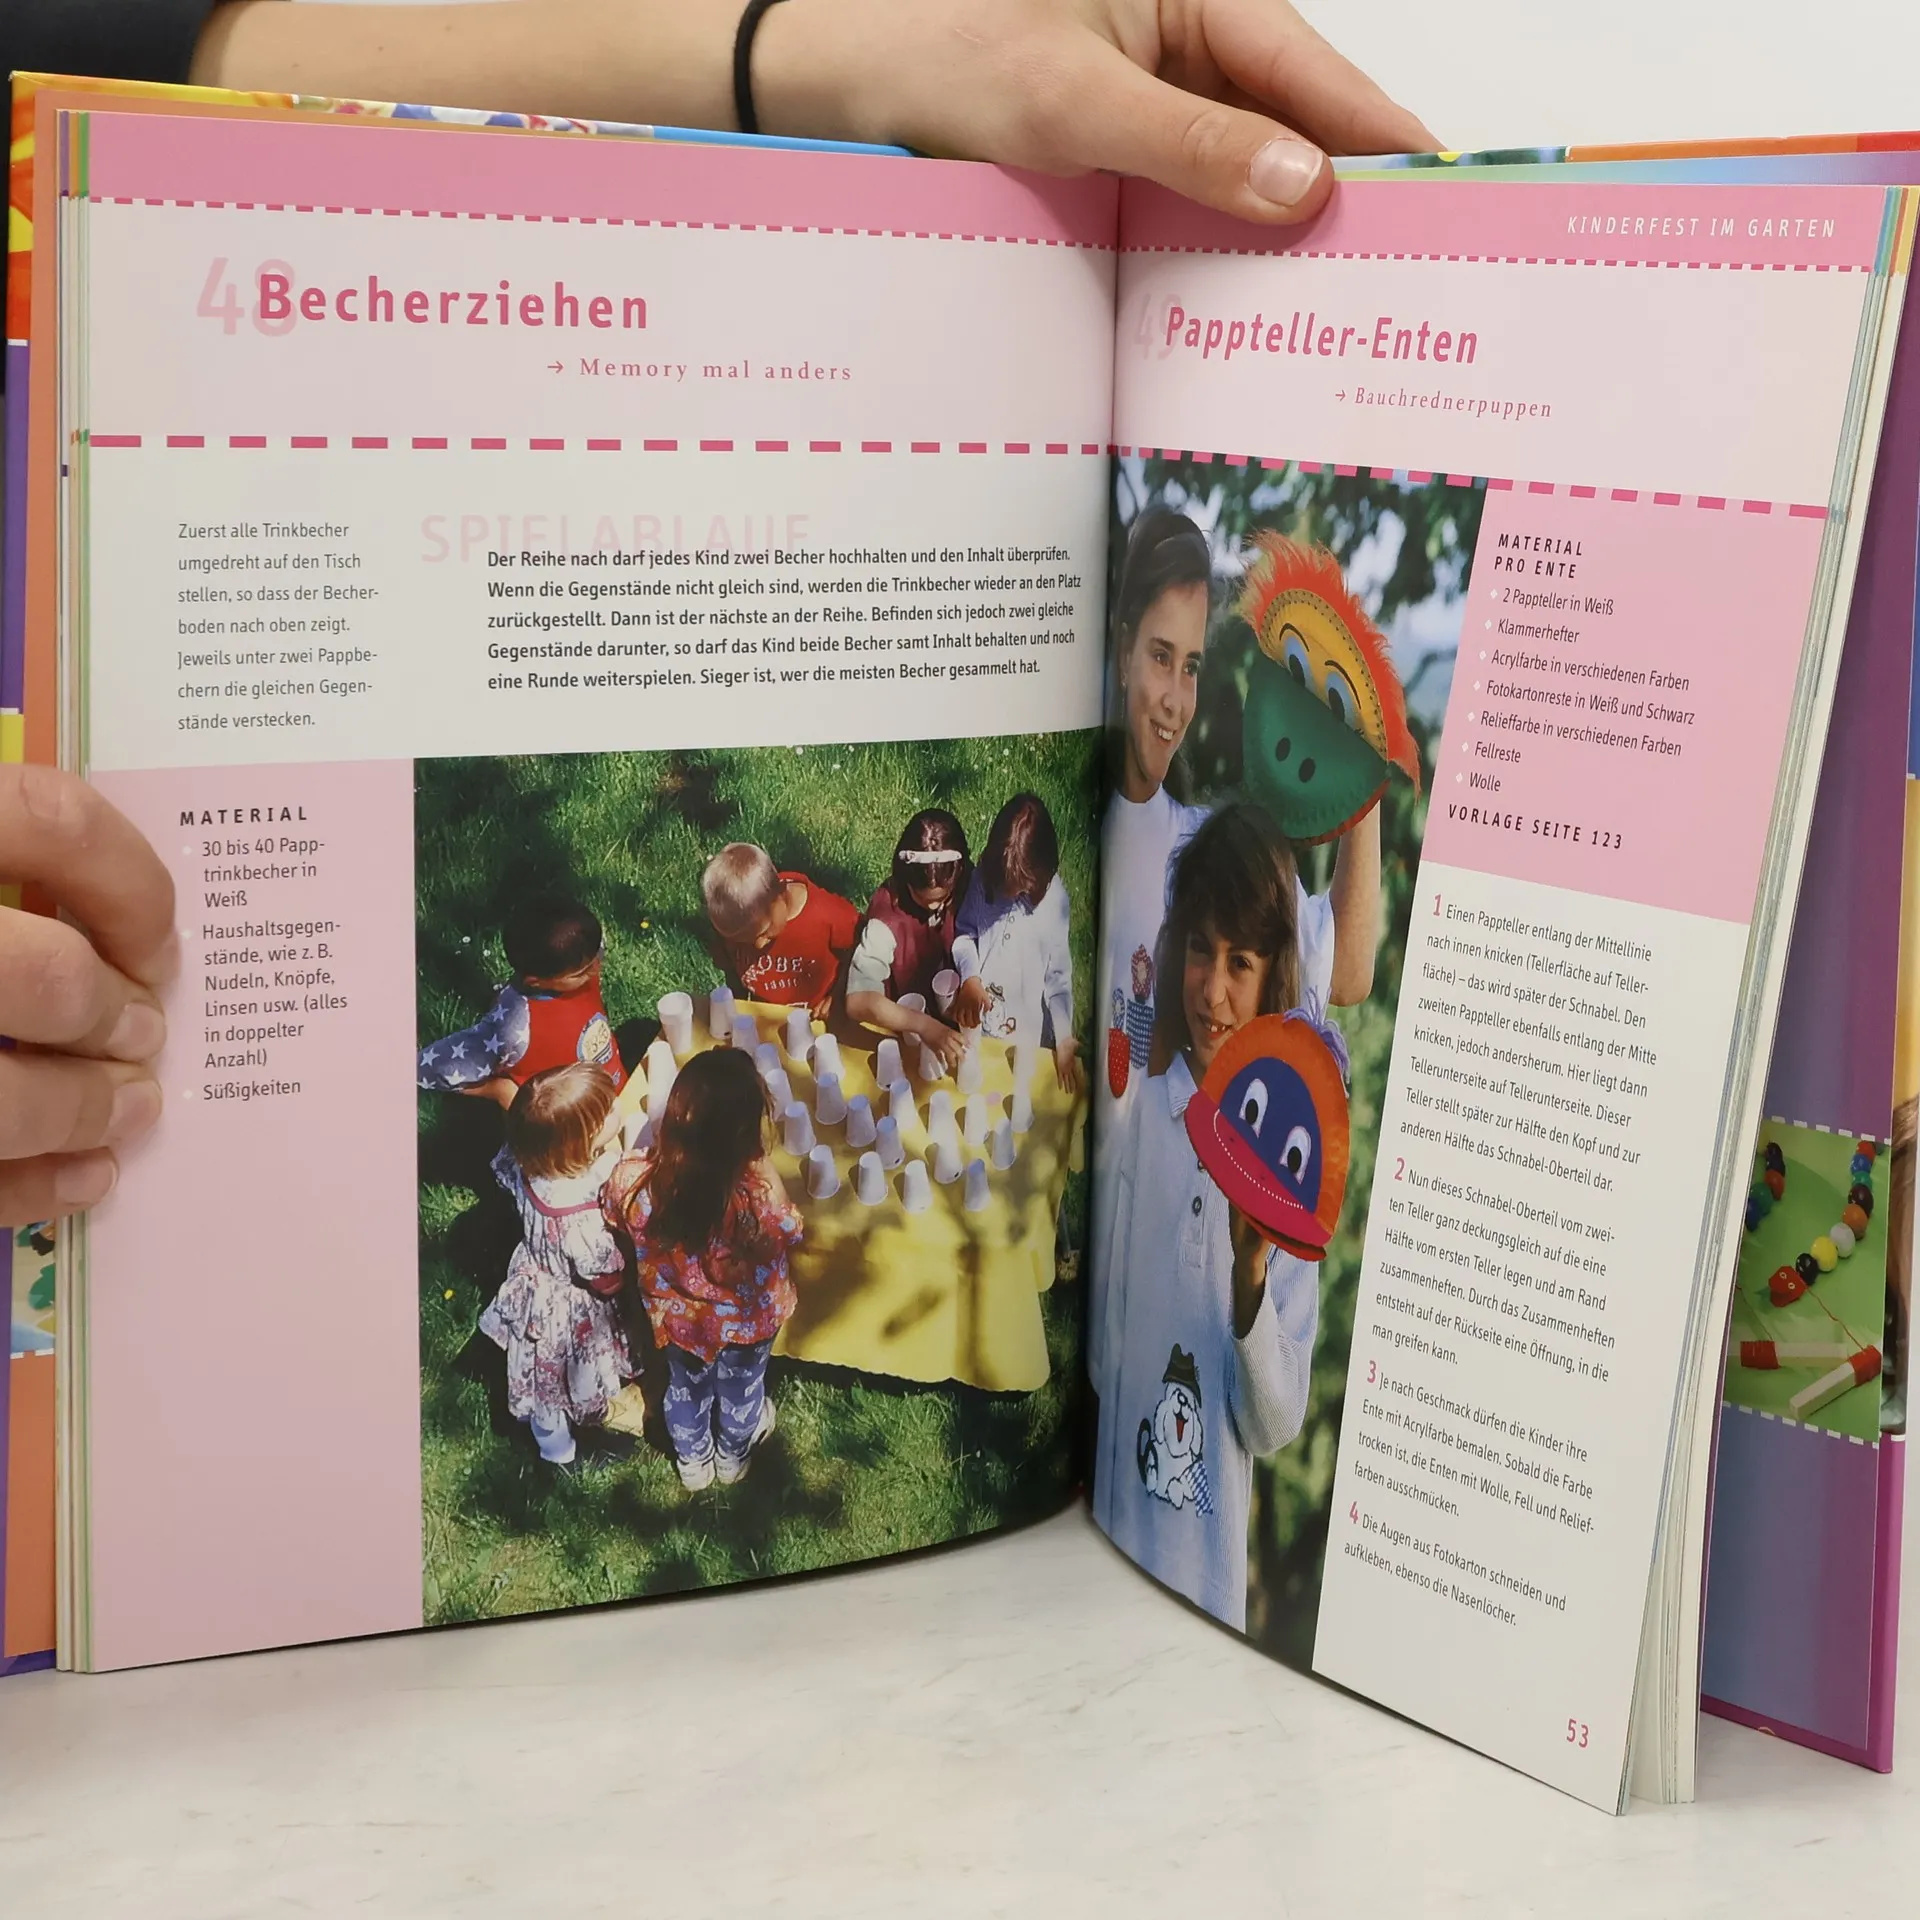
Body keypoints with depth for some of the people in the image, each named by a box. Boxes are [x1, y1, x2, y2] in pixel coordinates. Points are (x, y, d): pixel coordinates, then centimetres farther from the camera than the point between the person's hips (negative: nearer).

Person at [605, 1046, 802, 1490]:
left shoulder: (634, 1179, -37)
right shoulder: (760, 1188, -44)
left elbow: (618, 1221, -11)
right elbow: (788, 1234, -20)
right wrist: (765, 1167, -14)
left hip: (677, 1317, 1)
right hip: (746, 1320, -1)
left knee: (686, 1387, 34)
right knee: (741, 1388, 32)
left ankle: (692, 1462, 60)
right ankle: (734, 1456, 61)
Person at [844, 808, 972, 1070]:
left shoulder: (970, 889, -15)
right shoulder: (888, 913, -26)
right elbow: (858, 1001, -35)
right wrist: (924, 1026, -45)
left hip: (957, 1025, 1)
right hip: (906, 1032, -1)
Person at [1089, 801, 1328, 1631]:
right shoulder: (1139, 1119, -6)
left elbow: (1276, 1424, -9)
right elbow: (1103, 1347, 4)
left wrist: (1252, 1281, -22)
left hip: (1215, 1563, -1)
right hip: (1118, 1533, 1)